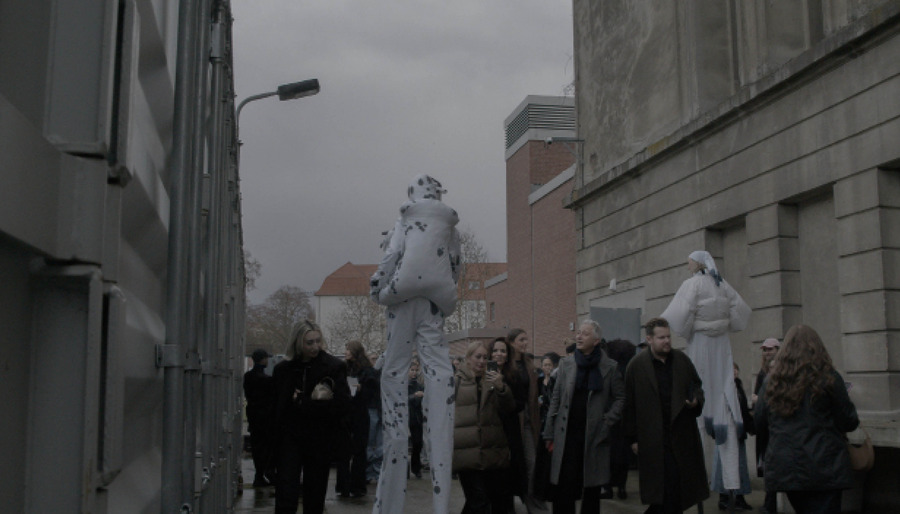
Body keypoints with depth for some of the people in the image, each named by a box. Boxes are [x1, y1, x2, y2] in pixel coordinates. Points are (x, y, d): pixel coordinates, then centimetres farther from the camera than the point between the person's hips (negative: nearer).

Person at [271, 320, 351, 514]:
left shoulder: (334, 367, -4)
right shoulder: (283, 369, 4)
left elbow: (342, 404, -12)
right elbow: (276, 405, 10)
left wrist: (302, 403, -13)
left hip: (321, 439, -1)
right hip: (290, 438, 1)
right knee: (286, 497, -9)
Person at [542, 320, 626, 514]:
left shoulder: (609, 367, 1)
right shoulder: (566, 363, 6)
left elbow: (620, 397, 7)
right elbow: (555, 399, 6)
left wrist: (607, 423, -5)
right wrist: (549, 433, 4)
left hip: (594, 436, 0)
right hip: (567, 433, 1)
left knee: (592, 487, 8)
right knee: (563, 487, -4)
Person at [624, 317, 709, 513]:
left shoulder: (682, 360, 8)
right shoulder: (636, 365, -3)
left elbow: (697, 386, 20)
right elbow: (630, 404, -1)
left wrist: (696, 400, -5)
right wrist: (633, 438, -2)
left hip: (682, 434, 4)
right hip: (653, 437, -4)